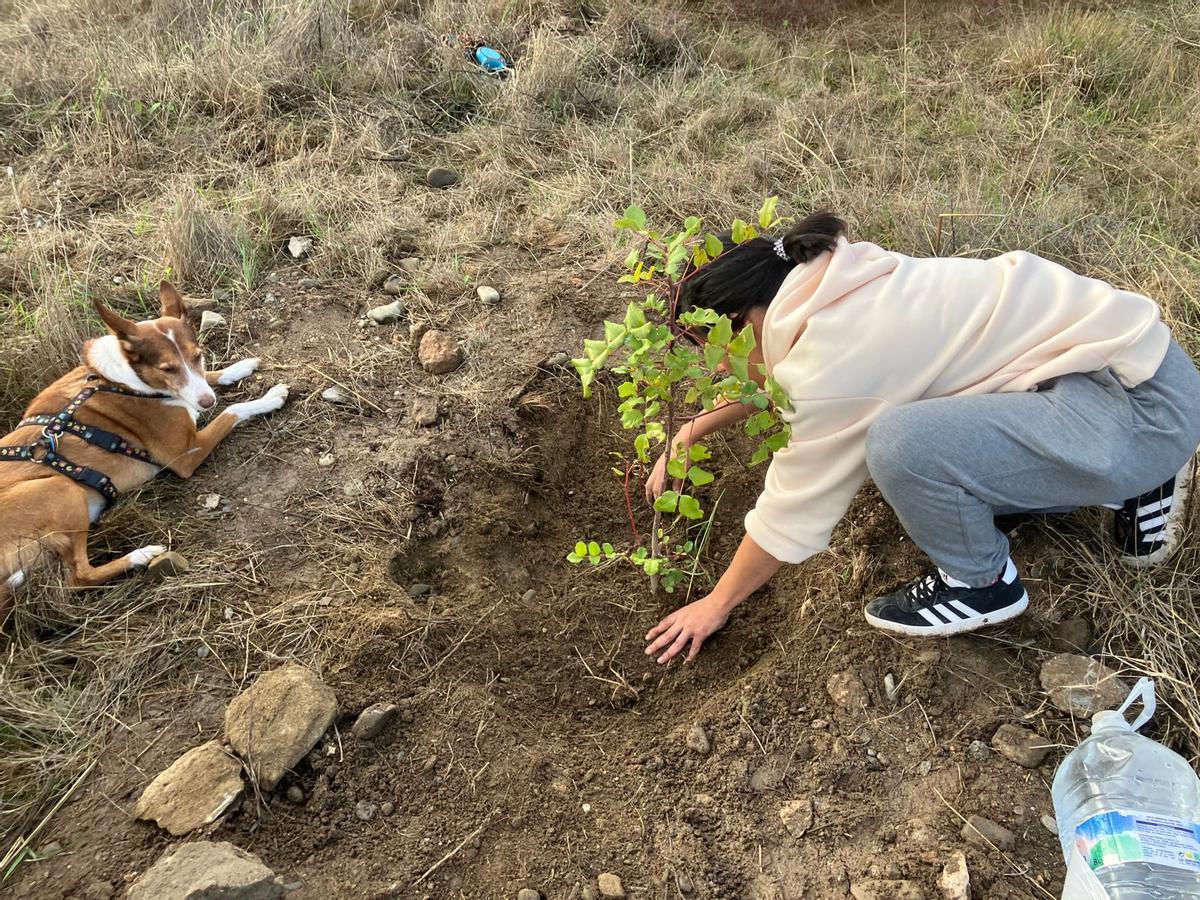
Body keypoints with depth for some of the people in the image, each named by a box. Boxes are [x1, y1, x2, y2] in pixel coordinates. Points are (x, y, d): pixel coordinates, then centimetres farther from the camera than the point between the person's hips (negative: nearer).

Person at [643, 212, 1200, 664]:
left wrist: (716, 604, 1)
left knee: (901, 444, -29)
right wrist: (691, 432, 22)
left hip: (1143, 405, -10)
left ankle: (981, 582, 1)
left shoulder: (835, 357, -23)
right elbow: (773, 372, 23)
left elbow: (794, 508, -13)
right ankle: (1134, 479, 19)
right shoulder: (826, 282, 3)